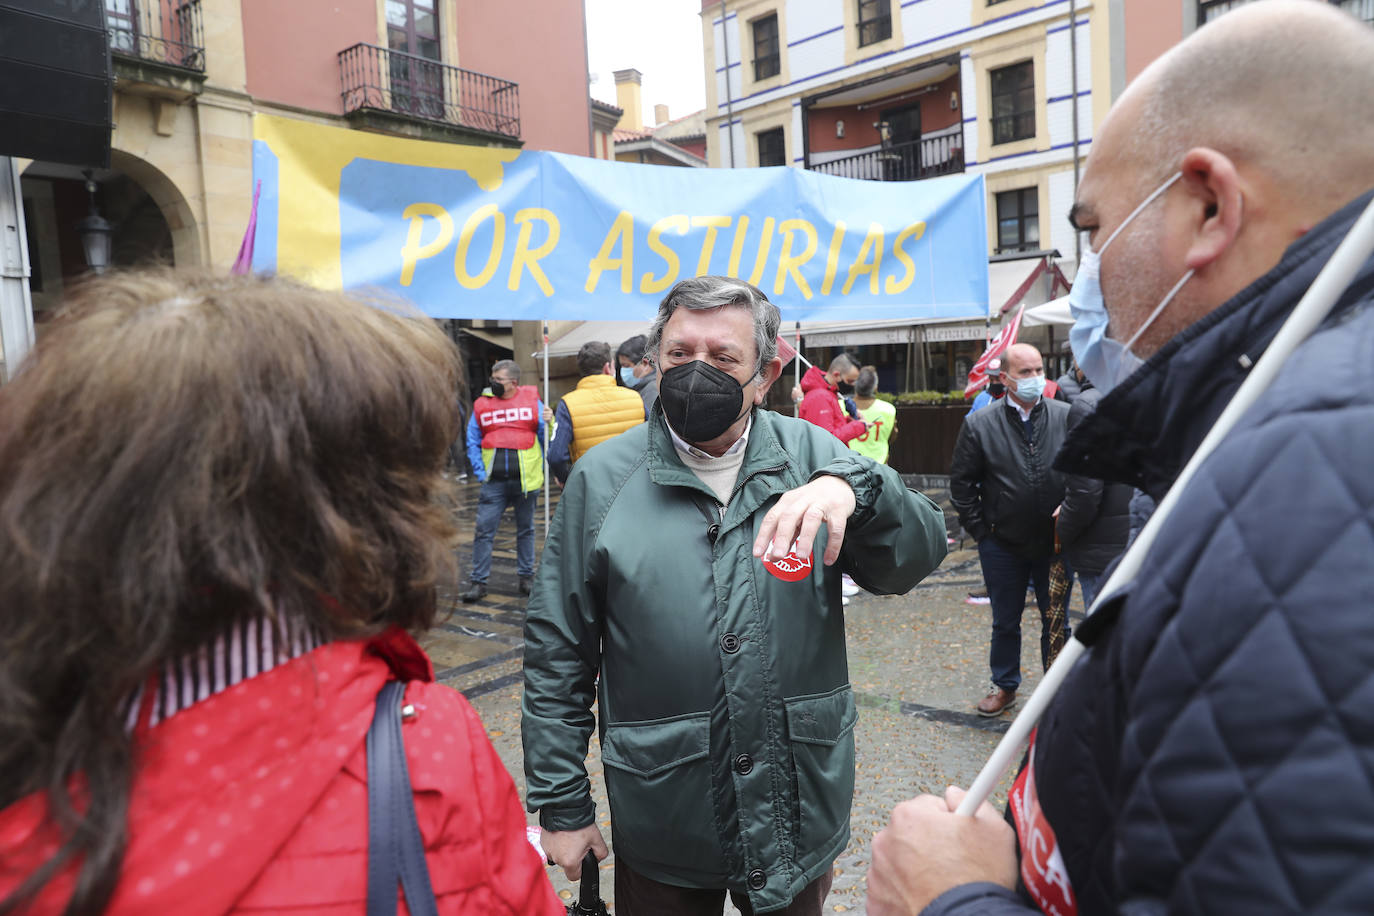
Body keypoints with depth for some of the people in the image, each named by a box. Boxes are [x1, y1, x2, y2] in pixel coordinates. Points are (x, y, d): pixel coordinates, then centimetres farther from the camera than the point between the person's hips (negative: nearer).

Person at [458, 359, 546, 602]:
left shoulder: (532, 401, 1)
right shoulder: (482, 404, 5)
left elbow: (545, 435, 4)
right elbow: (472, 442, 9)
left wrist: (543, 468, -8)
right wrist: (480, 472, 0)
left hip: (526, 479, 0)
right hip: (494, 482, 1)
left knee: (526, 530, 12)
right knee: (483, 531, -2)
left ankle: (525, 577, 25)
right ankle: (478, 582, 6)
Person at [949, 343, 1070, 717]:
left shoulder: (1067, 417, -4)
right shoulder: (980, 425, -6)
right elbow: (961, 482, -1)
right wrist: (979, 529, -4)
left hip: (1054, 541, 0)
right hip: (1002, 544, 0)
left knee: (1055, 620, 14)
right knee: (1005, 622, 15)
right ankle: (1005, 685, 34)